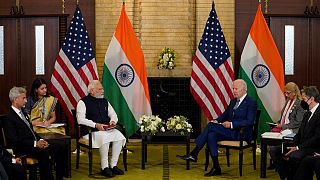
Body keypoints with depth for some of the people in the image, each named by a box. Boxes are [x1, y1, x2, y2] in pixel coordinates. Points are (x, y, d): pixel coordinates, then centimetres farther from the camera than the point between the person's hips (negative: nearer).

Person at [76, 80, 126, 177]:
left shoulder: (104, 101, 20)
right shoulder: (83, 102, 0)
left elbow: (113, 115, 23)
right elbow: (80, 120, -12)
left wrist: (113, 121, -2)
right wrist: (96, 125, -23)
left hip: (107, 129, 6)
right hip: (90, 131, -6)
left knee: (119, 136, -22)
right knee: (105, 137, -35)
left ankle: (113, 165, -14)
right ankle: (104, 167, -24)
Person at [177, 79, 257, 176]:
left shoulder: (251, 103, -6)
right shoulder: (233, 101, 20)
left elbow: (250, 121, -16)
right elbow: (225, 114, 21)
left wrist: (231, 124, -23)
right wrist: (216, 121, -1)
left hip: (241, 133, -8)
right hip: (230, 131, 8)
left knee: (210, 125, -22)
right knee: (211, 135, -23)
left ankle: (194, 154, -16)